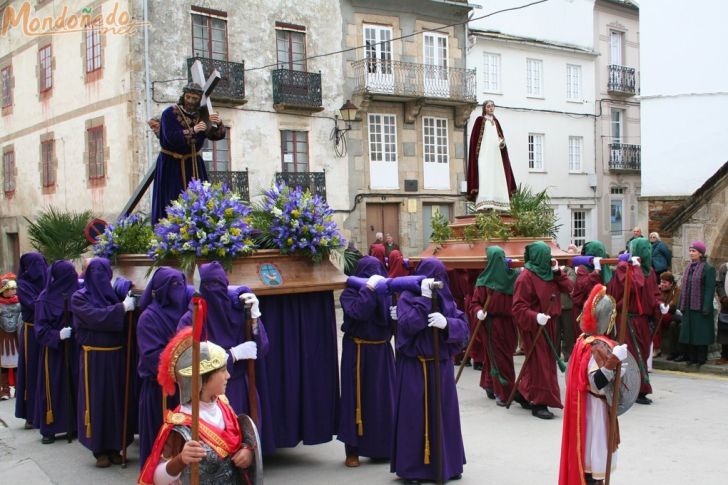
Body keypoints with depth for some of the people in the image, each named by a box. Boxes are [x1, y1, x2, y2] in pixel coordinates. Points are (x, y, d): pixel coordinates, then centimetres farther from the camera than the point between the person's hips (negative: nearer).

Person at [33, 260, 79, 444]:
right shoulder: (45, 298, -7)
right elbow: (40, 328, -9)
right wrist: (57, 335, -23)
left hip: (74, 349, 2)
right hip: (53, 351, -2)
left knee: (74, 385, 6)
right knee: (52, 387, 3)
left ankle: (75, 425, 17)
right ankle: (49, 429, 13)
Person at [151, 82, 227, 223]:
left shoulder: (201, 115, 4)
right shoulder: (170, 113, -9)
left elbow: (217, 135, -1)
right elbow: (171, 137, -22)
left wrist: (219, 124, -22)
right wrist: (193, 130, -30)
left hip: (193, 163, 4)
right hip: (171, 164, -4)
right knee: (173, 201, -7)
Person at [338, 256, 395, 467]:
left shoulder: (386, 292, 4)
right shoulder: (350, 293, -7)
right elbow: (358, 312, -26)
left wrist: (397, 316, -20)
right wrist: (368, 289, -26)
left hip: (382, 351, 4)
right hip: (357, 352, -4)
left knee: (383, 398, 8)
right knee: (356, 397, 1)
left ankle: (382, 447, 22)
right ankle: (352, 450, 10)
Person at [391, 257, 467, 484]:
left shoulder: (447, 299, 7)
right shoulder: (407, 298, -5)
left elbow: (463, 326, -3)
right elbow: (408, 325, -21)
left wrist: (446, 323, -23)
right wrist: (424, 298, -23)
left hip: (442, 366, 4)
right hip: (414, 367, -4)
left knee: (444, 415, 10)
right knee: (415, 415, 0)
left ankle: (446, 464, 23)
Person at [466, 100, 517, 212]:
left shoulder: (496, 121, 21)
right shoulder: (480, 120, 4)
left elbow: (501, 136, 21)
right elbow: (474, 137, -3)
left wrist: (502, 141, -4)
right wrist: (476, 153, -14)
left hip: (496, 154, 6)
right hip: (484, 153, -6)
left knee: (497, 177, -1)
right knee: (484, 176, -15)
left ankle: (498, 203, -2)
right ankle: (483, 203, -21)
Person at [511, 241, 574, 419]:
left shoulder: (548, 273, 9)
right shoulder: (526, 277, -14)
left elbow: (568, 288, 4)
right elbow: (518, 307, -19)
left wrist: (557, 271, -4)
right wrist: (535, 317, -33)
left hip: (548, 325, 8)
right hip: (533, 327, -8)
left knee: (547, 361, 14)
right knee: (540, 362, -6)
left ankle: (525, 393, 29)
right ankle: (539, 403, 1)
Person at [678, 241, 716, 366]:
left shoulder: (708, 268, -8)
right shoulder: (689, 268, 13)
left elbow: (710, 289, -13)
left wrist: (706, 308, -19)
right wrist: (681, 305, 10)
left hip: (700, 308, -7)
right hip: (689, 308, 7)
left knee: (701, 333, -1)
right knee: (689, 333, 8)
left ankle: (701, 359, 7)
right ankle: (691, 357, 15)